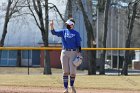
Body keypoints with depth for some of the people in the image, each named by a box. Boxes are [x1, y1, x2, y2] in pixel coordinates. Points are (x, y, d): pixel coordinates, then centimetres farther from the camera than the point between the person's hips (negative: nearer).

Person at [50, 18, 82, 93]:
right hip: (64, 52, 2)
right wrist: (52, 26, -20)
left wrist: (79, 55, -8)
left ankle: (72, 86, 20)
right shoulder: (63, 31, 11)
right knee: (65, 71, 0)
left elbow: (78, 44, 1)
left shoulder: (76, 33, 4)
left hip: (73, 53, -2)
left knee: (73, 71, -5)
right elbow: (54, 32, -2)